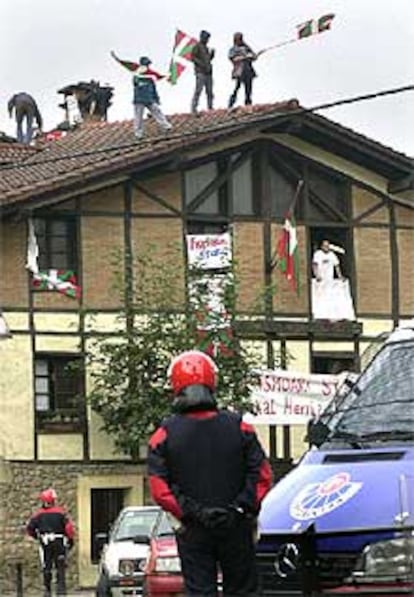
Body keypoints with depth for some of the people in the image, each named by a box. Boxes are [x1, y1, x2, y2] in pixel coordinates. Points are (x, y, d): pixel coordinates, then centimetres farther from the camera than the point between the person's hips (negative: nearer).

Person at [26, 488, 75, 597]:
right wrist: (70, 539, 1)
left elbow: (30, 528, 0)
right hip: (59, 542, -1)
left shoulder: (38, 514, -2)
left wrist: (37, 536, 19)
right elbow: (69, 526, -11)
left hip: (45, 543, 1)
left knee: (46, 567, 9)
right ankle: (61, 587, 0)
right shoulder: (60, 512, -6)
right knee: (60, 566, 7)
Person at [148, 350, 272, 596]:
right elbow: (262, 475, -5)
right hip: (237, 529, 1)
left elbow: (159, 488, -10)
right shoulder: (239, 426, -3)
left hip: (193, 531, -1)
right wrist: (244, 508, -3)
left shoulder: (164, 435, -5)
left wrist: (189, 513, -7)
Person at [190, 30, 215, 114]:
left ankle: (210, 107, 9)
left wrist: (212, 54, 7)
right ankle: (194, 108, -14)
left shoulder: (206, 48, 22)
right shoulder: (197, 46, -2)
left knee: (209, 91, 6)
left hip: (208, 72, 8)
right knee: (198, 90, -13)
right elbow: (193, 57, -9)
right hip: (200, 72, -8)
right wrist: (200, 63, -19)